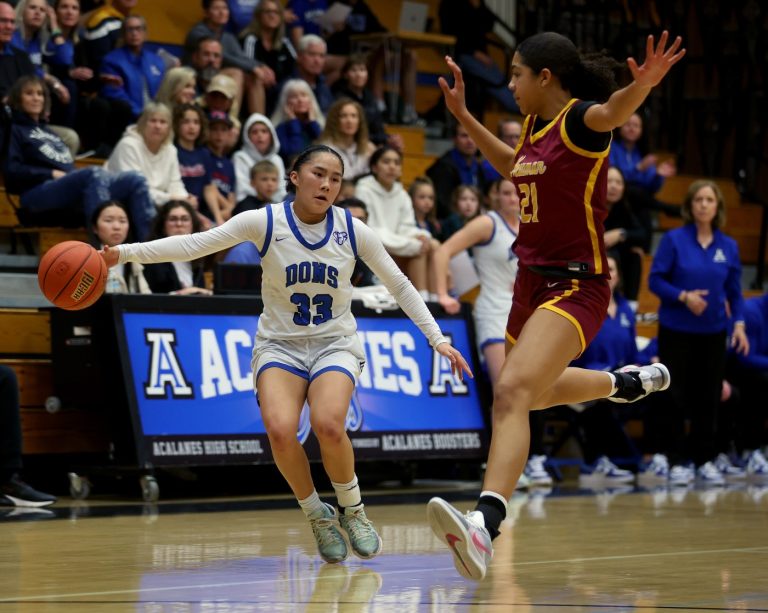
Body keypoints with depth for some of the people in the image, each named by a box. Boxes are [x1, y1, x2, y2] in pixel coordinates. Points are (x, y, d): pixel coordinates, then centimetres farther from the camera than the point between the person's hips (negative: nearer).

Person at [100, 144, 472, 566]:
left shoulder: (352, 230, -4)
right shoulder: (265, 222, -9)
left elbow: (399, 285, 6)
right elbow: (195, 244, -14)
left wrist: (438, 340, 3)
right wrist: (126, 253, -25)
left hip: (335, 344, 0)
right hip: (280, 345, 0)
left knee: (328, 425, -30)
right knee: (280, 430, -28)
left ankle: (352, 510, -1)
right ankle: (317, 516, -2)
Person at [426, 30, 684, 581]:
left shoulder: (580, 120, -15)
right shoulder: (535, 125, 9)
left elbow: (613, 110, -39)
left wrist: (643, 84, -61)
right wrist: (463, 116, 29)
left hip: (575, 287, -10)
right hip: (532, 282, 10)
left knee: (512, 391, -30)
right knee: (534, 391, 31)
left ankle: (484, 525, -46)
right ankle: (629, 383, 56)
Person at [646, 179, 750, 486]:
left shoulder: (728, 246, 3)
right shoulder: (674, 240, -7)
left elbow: (734, 291, 7)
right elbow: (655, 280, -7)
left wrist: (739, 323, -6)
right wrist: (683, 296, -21)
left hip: (713, 332, 3)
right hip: (676, 330, -3)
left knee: (708, 397, 5)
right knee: (675, 396, 1)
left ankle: (705, 459, 17)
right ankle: (676, 460, 11)